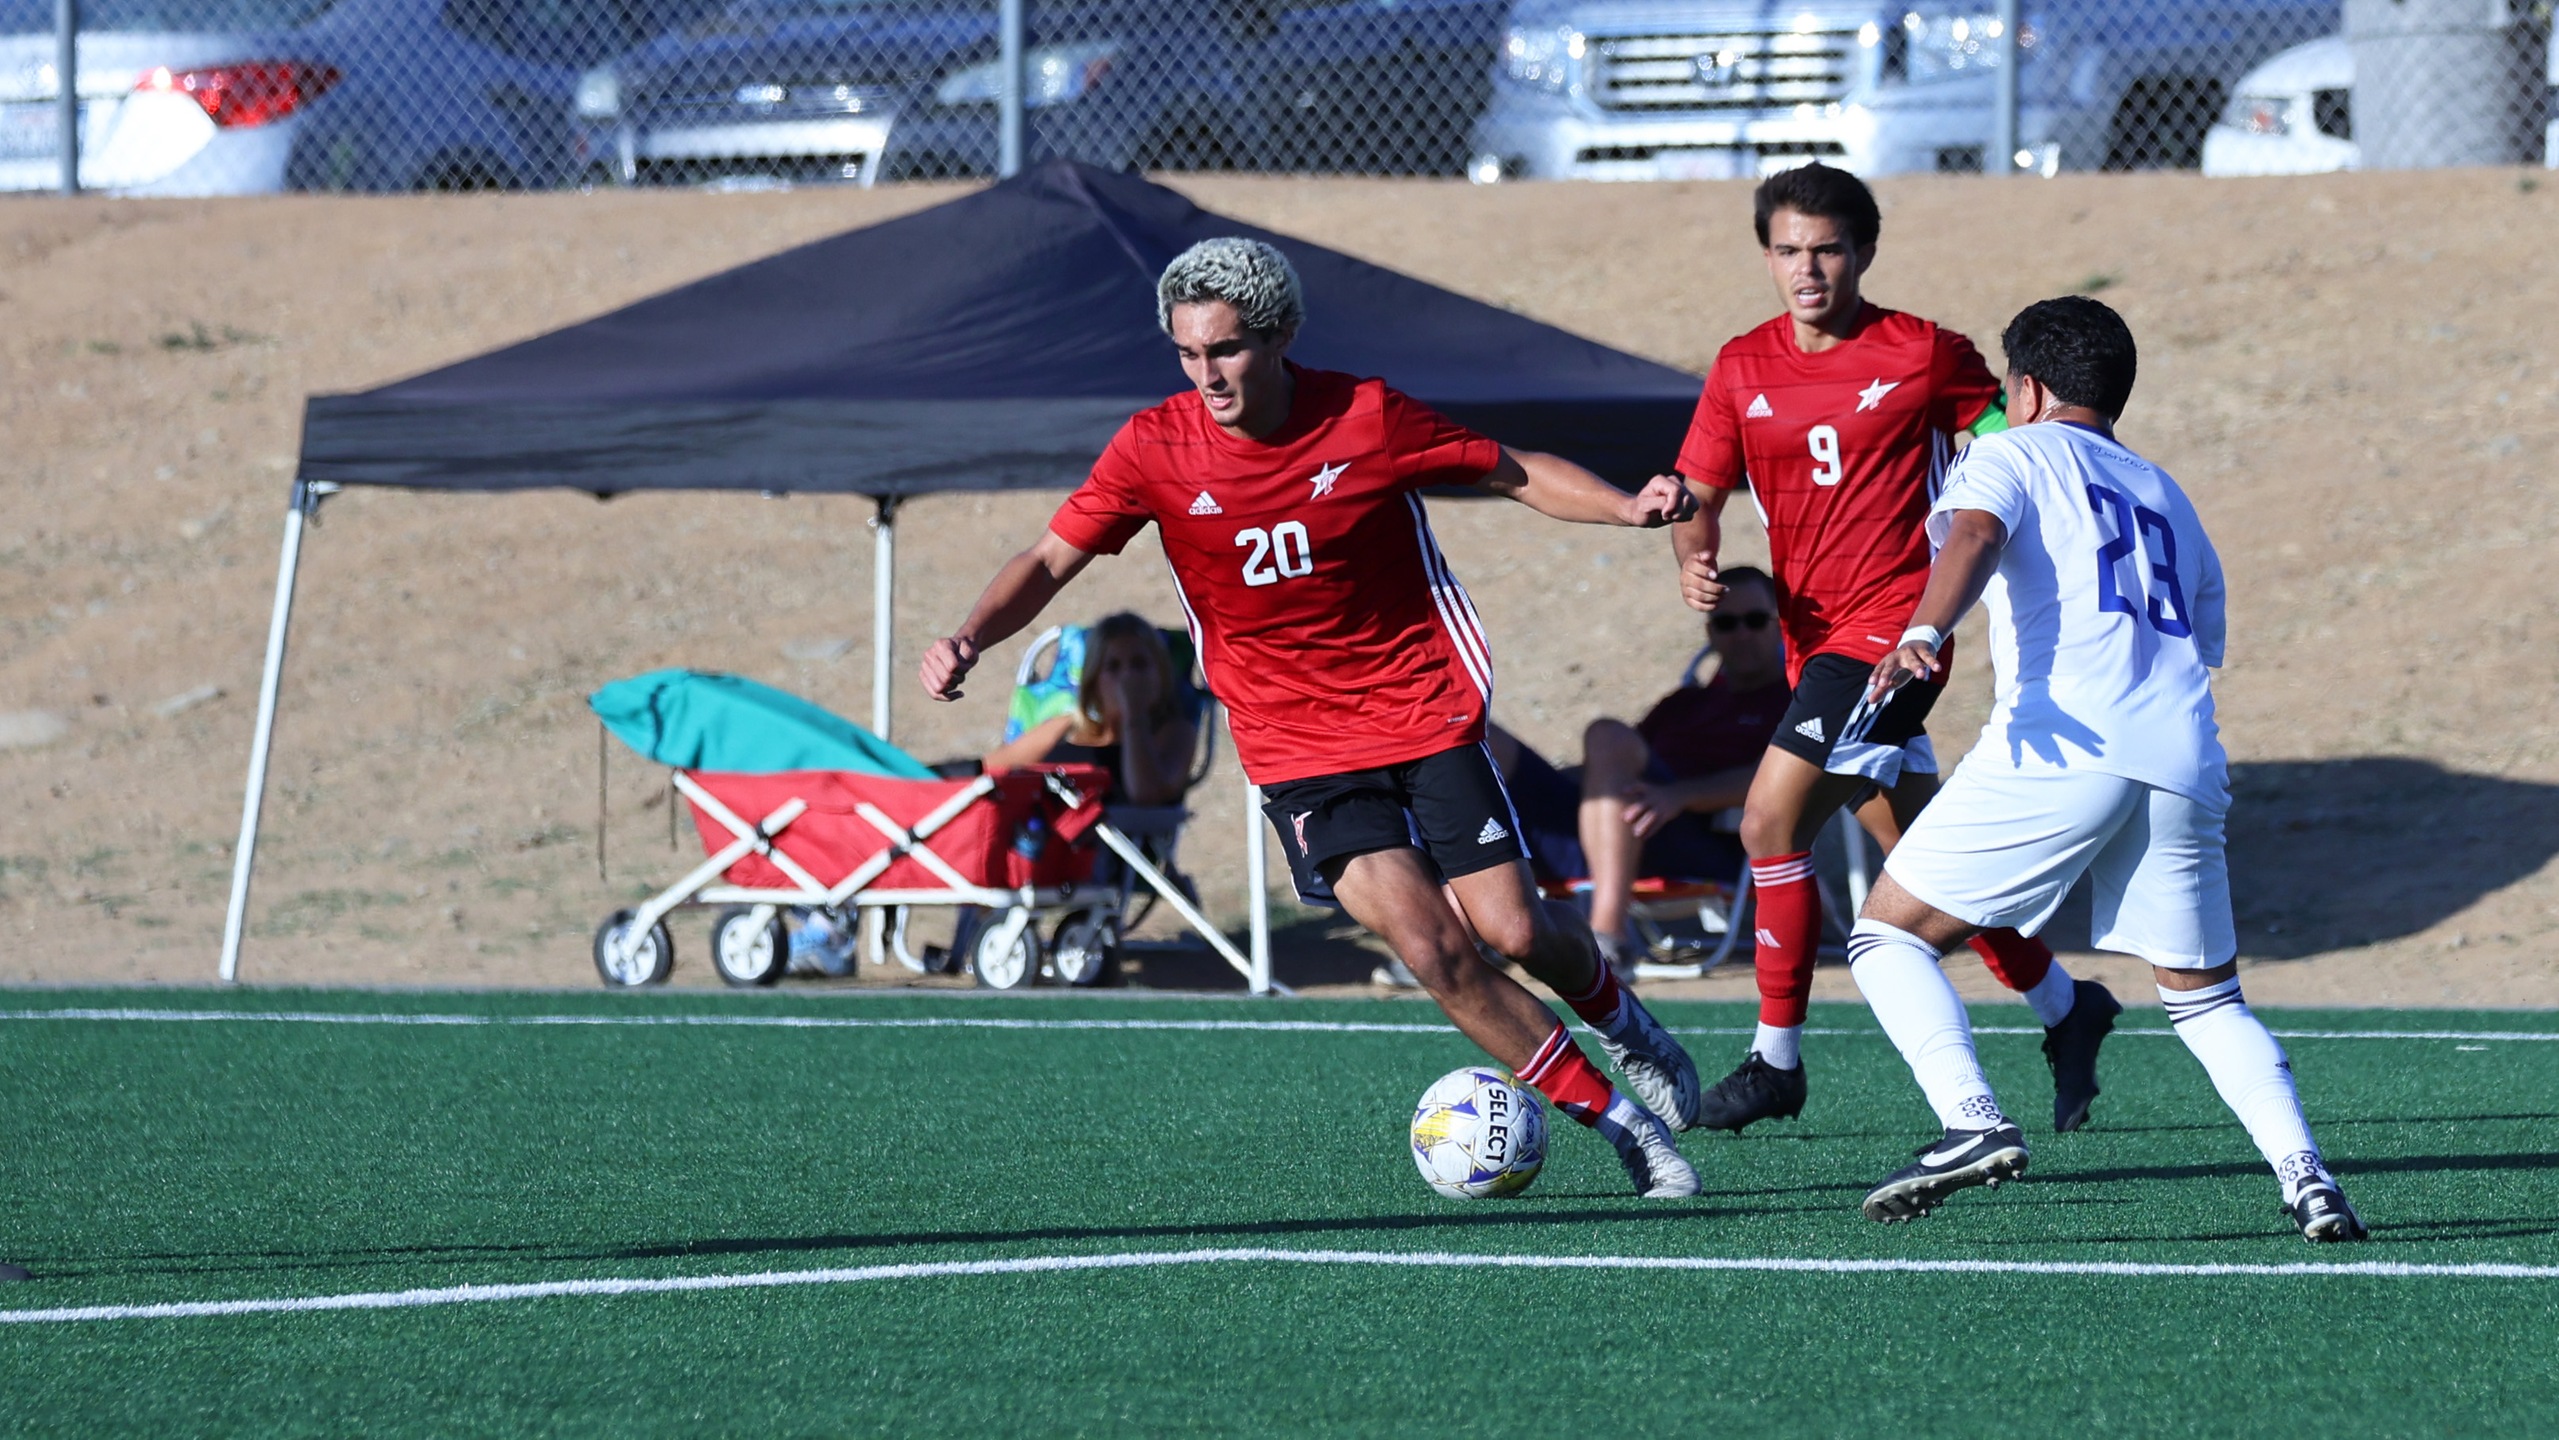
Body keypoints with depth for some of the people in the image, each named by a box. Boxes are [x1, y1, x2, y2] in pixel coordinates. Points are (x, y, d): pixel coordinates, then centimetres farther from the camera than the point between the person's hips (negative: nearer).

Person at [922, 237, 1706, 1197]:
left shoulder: (1367, 418, -10)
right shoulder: (1157, 448, -9)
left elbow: (1516, 473, 1)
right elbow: (1050, 562, -5)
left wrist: (1631, 507, -14)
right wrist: (968, 639, -23)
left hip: (1426, 712, 0)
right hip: (1296, 748, 0)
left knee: (1511, 928, -7)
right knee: (1430, 945, -17)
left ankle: (1618, 1018, 30)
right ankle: (1613, 1116, -4)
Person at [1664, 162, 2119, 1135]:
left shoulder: (1926, 355, -5)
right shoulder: (1743, 371, 6)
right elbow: (1699, 495, 10)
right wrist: (1695, 560, -10)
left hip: (1895, 624, -6)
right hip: (1814, 637, 6)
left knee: (1771, 821, -17)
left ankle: (1776, 1059, -7)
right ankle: (2065, 1008, 30)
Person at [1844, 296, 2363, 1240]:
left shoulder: (2013, 456, 13)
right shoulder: (2169, 499, 31)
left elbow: (1975, 535, -9)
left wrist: (1923, 635, -26)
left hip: (2062, 745, -5)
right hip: (2184, 762, 5)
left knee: (1887, 934, 4)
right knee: (2205, 995, 17)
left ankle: (1973, 1123, -17)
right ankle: (2303, 1172, -4)